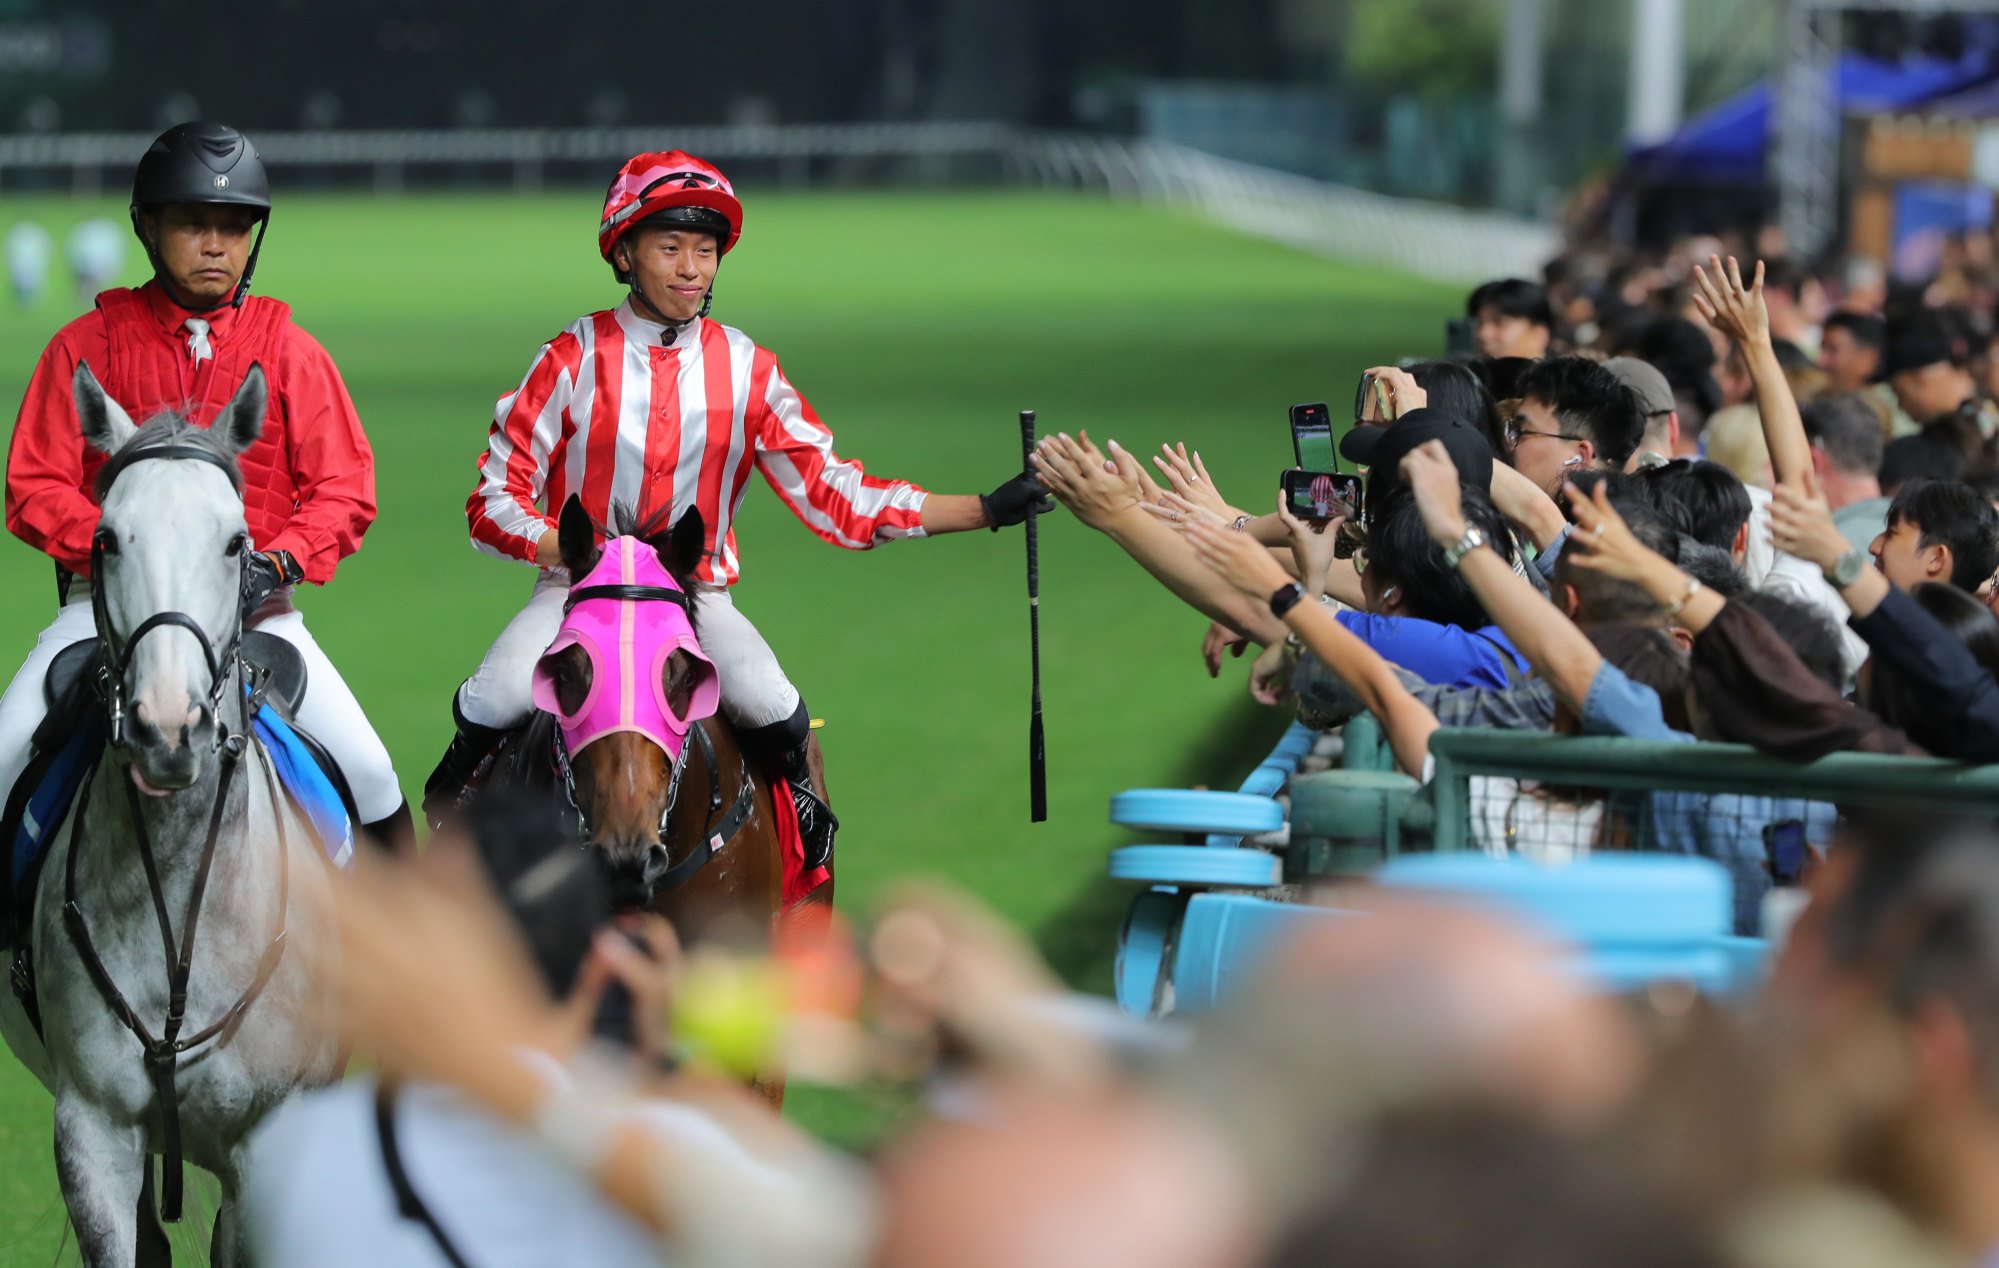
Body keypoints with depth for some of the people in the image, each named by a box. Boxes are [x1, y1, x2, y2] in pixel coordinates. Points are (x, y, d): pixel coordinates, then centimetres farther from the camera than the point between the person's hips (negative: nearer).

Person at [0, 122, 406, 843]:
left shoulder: (289, 350, 6)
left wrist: (278, 562, -16)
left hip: (253, 603, 0)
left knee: (362, 768, -14)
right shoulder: (87, 346, 4)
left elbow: (346, 488, 2)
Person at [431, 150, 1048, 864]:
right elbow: (494, 505, -5)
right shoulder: (574, 360, -3)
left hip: (700, 598, 1)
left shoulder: (745, 368, 3)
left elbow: (836, 497, 1)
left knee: (772, 710, -27)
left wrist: (987, 510, -8)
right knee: (497, 700, -28)